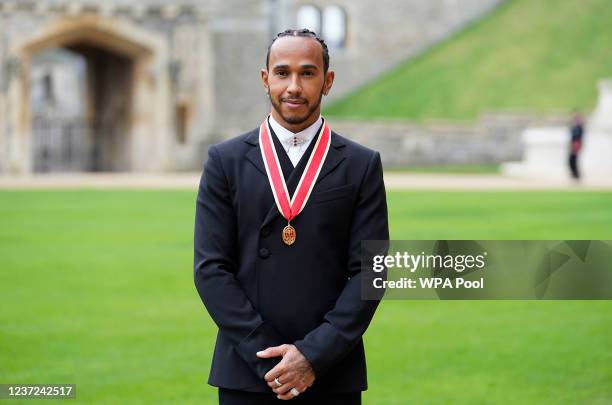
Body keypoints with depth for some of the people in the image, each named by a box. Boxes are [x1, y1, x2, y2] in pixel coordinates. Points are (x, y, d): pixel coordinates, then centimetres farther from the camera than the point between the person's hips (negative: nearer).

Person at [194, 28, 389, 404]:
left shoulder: (362, 165, 4)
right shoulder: (225, 161, 4)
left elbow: (370, 270, -1)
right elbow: (210, 268, -1)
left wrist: (314, 356, -12)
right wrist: (267, 358, -10)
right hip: (247, 374, 0)